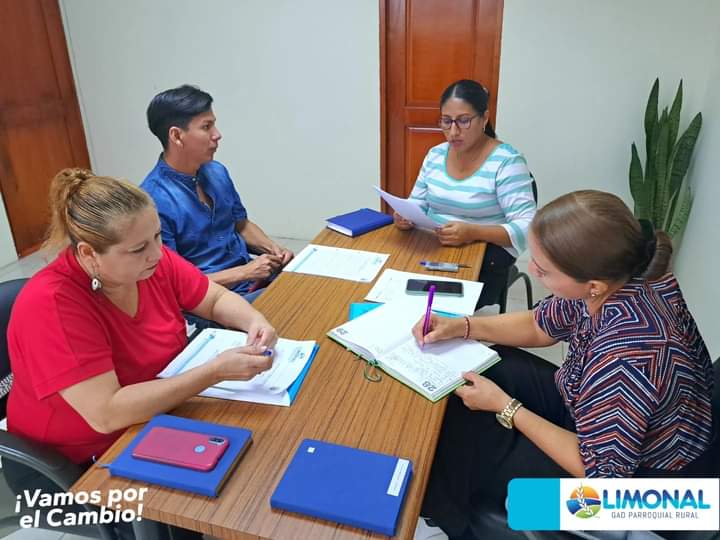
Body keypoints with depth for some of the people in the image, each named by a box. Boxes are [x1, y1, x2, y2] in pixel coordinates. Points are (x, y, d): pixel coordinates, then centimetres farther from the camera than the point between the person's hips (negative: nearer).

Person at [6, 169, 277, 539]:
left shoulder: (152, 260, -13)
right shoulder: (50, 304, -31)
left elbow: (216, 299, 0)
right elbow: (107, 414, -34)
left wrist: (254, 321, -21)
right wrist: (217, 371, -38)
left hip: (156, 418, 6)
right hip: (71, 464, -5)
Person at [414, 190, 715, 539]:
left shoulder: (625, 357, -41)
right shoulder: (616, 275, -18)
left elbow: (600, 471, -26)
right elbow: (540, 327, 1)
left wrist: (505, 407, -20)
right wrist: (458, 327, -9)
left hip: (634, 472, -7)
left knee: (457, 437, -5)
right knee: (491, 368, 6)